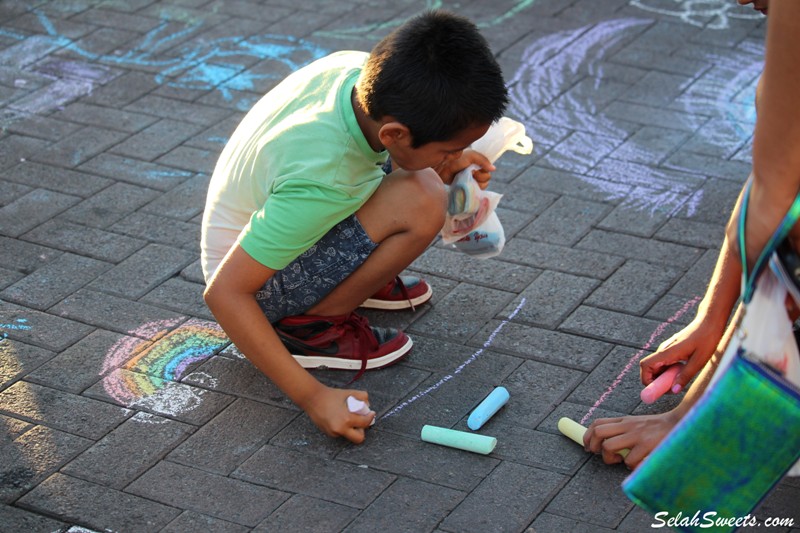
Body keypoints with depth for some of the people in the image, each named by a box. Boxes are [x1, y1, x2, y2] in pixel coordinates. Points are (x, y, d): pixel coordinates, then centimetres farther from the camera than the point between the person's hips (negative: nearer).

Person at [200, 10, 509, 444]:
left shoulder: (361, 69, -17)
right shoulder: (320, 181, -39)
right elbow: (223, 293, -34)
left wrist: (446, 162, -3)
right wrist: (311, 397, -34)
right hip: (256, 287, -8)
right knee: (420, 204, -28)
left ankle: (355, 276, 7)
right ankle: (308, 326, -12)